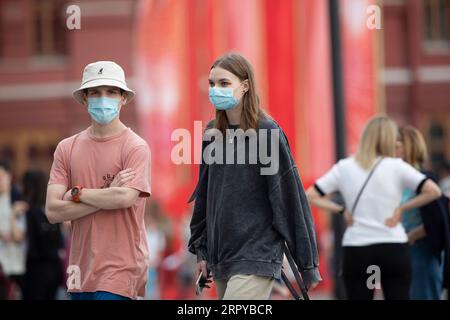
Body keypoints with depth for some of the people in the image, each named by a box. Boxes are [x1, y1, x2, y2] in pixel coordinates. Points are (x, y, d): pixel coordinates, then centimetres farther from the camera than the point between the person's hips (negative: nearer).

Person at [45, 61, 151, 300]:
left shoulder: (135, 147, -4)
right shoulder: (66, 148, 9)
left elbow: (125, 198, -19)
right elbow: (53, 211, 0)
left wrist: (77, 193, -4)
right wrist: (108, 197, -8)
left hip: (120, 269, -5)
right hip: (81, 269, 5)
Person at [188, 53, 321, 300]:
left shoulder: (267, 133, -8)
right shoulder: (213, 134, 10)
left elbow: (290, 198, -7)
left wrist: (307, 263, -6)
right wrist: (202, 251, 17)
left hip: (256, 259, -6)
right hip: (221, 258, 6)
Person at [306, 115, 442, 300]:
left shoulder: (344, 168, 2)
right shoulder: (396, 166, -3)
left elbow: (310, 196, 0)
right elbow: (433, 191, -10)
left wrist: (341, 210, 1)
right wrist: (402, 208, -3)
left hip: (356, 251, 1)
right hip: (394, 249, -1)